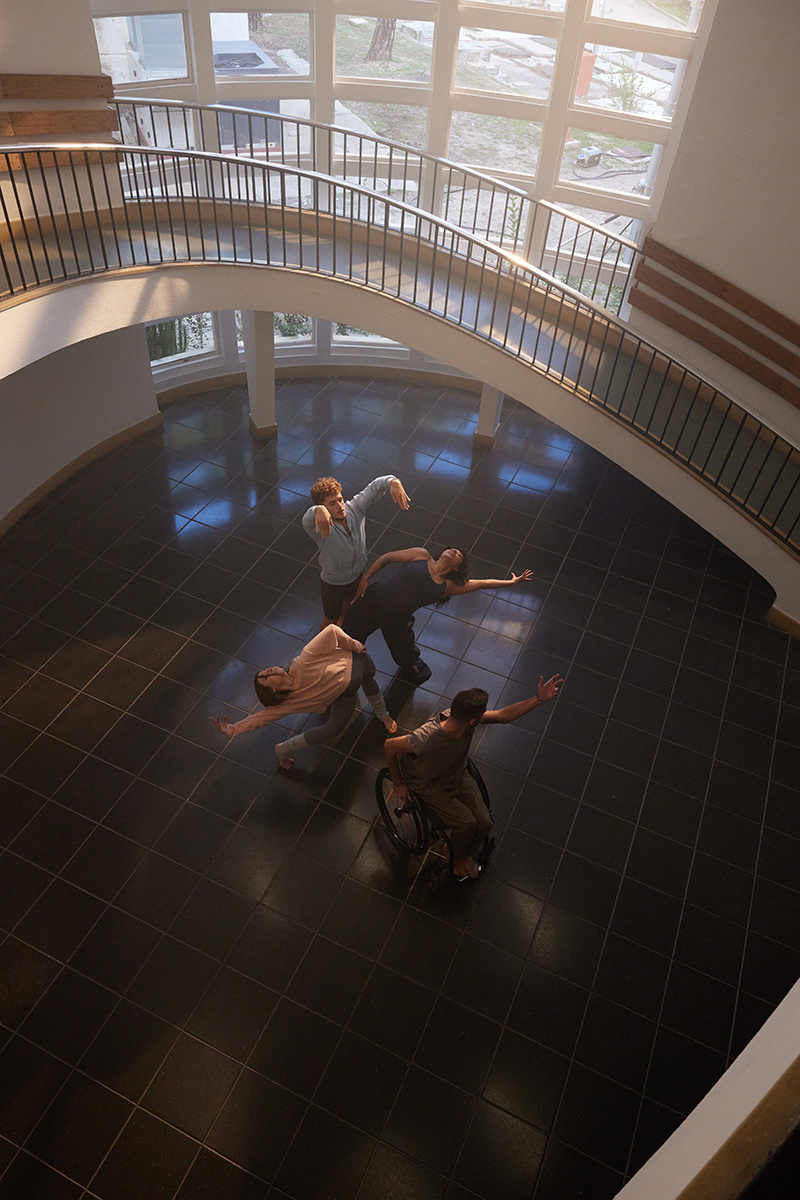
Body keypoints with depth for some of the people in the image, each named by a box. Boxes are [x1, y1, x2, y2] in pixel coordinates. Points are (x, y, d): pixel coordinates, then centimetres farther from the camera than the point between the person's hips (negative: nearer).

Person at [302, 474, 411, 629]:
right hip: (333, 584, -4)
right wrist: (319, 511, -87)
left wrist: (394, 482, -52)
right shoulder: (322, 528, -40)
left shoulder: (354, 509, -25)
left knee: (347, 601, 36)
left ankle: (342, 619, 70)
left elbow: (377, 486, -29)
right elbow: (308, 520, -63)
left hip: (357, 575, 5)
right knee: (331, 618, 23)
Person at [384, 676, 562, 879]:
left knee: (484, 823, -4)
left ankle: (466, 855, 30)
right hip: (430, 786, -5)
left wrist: (539, 699, -17)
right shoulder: (427, 739, -43)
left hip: (458, 775, 5)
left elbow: (502, 716, -12)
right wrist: (398, 783, -13)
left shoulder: (461, 717, -26)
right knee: (467, 823, -18)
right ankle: (456, 857, 17)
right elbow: (389, 746, -28)